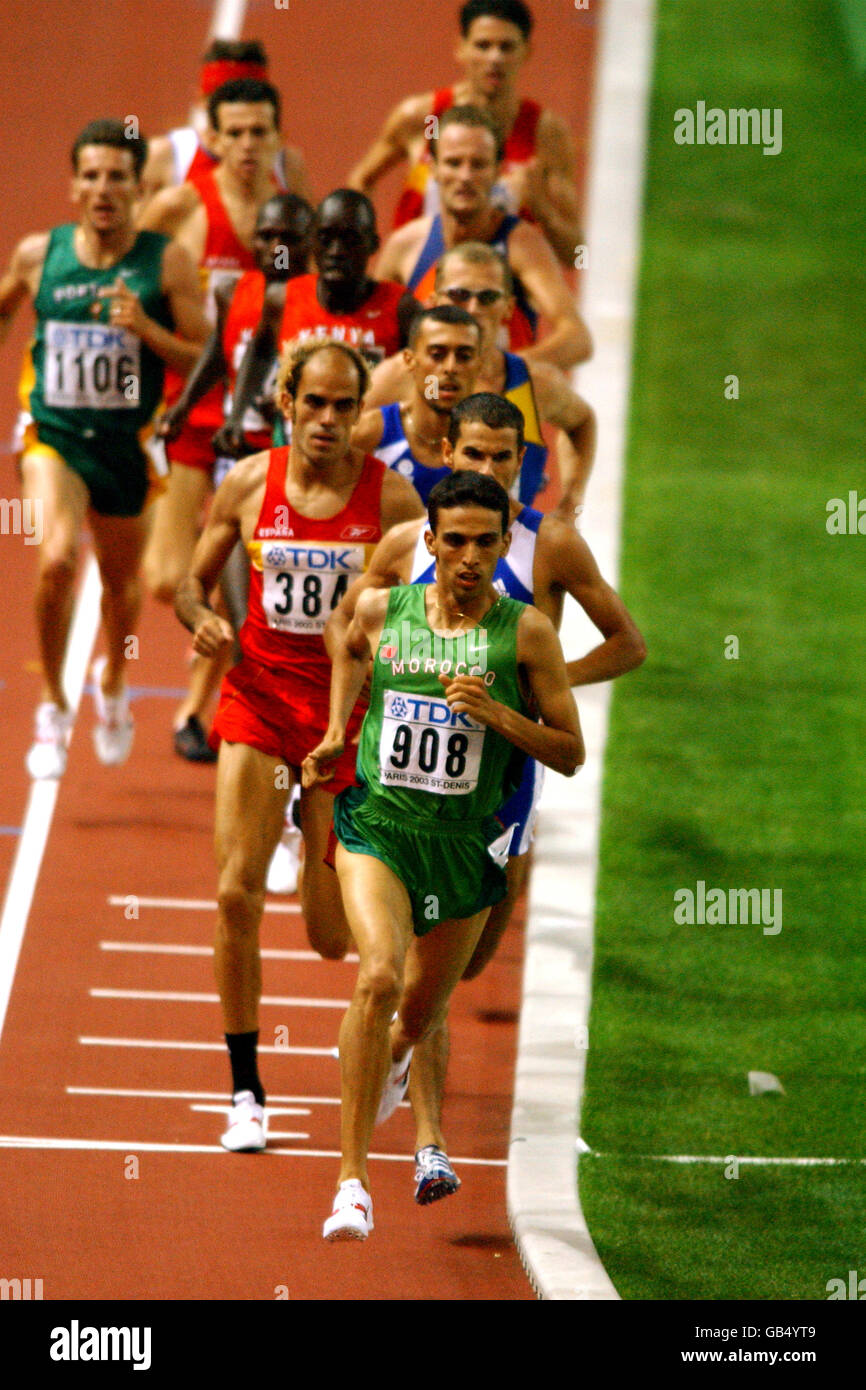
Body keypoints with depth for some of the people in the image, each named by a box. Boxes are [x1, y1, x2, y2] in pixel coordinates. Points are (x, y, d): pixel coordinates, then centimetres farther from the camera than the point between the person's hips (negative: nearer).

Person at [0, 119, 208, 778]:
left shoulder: (168, 263, -8)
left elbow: (205, 363, -9)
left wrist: (145, 328, -24)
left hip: (127, 445, 1)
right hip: (53, 436, -1)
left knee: (122, 580, 18)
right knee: (57, 559, -24)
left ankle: (113, 683, 51)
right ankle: (53, 708, -5)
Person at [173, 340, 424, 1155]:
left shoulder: (389, 496, -6)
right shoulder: (249, 485, -1)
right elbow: (193, 582, 11)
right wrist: (201, 620, -11)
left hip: (348, 711, -1)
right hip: (258, 696, 1)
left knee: (334, 936, 0)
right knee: (236, 893, -12)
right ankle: (245, 1089, 0)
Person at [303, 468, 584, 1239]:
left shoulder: (526, 632, -7)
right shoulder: (381, 610, -2)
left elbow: (570, 753, -5)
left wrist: (496, 713, -19)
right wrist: (335, 732, 14)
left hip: (464, 844, 1)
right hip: (376, 828, -1)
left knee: (421, 1012, 17)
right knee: (379, 976, -26)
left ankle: (393, 1061, 59)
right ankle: (353, 1179, -23)